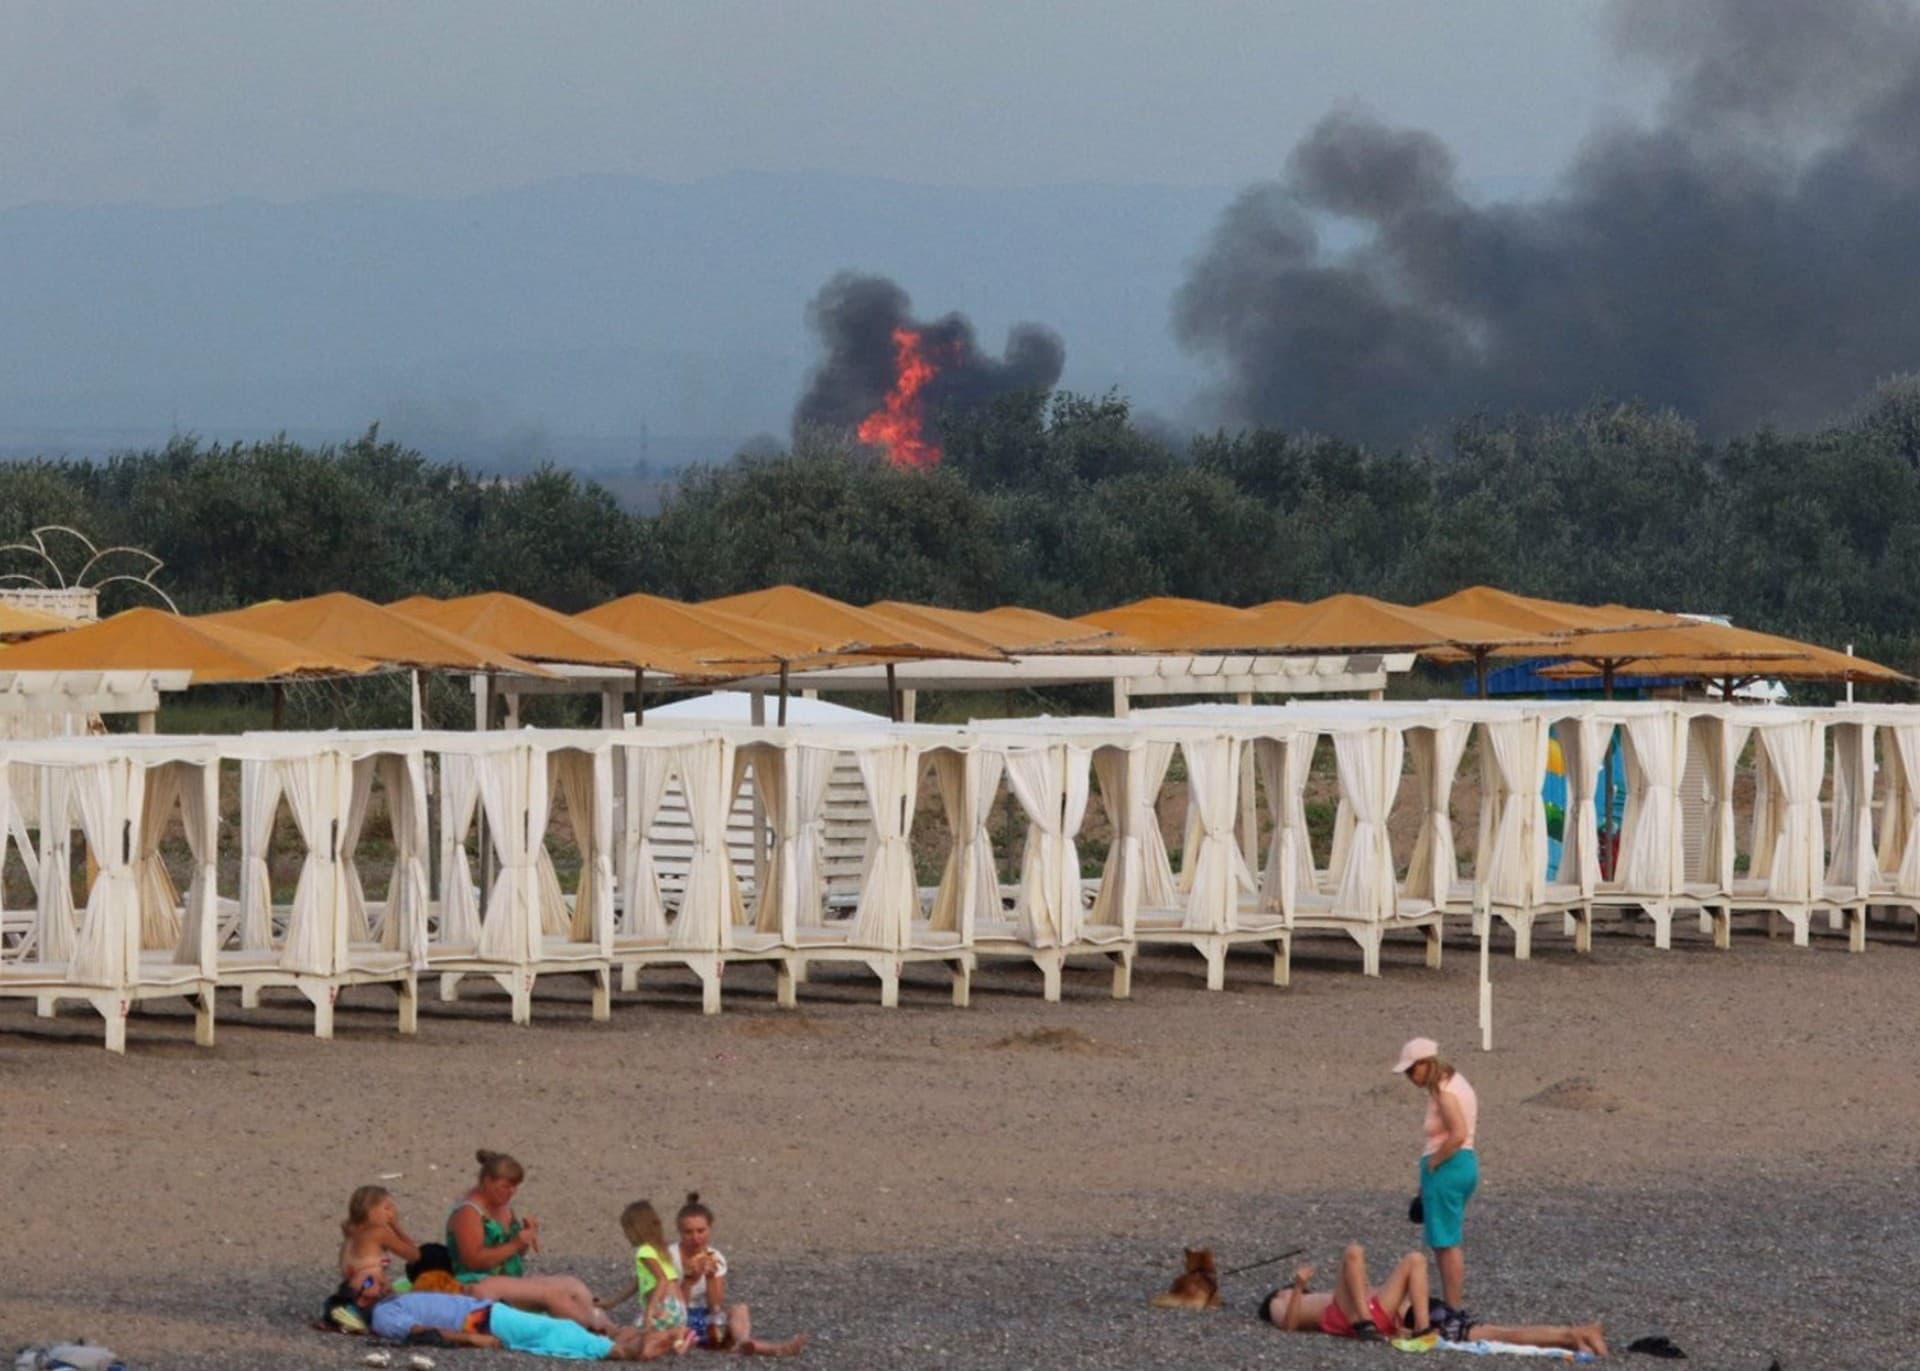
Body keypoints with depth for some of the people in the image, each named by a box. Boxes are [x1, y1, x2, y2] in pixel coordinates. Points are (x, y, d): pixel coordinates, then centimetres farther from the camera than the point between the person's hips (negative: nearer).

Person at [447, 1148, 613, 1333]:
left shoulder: (504, 1207, 16)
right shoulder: (468, 1212, -12)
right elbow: (474, 1260, -20)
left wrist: (528, 1233, 1)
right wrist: (515, 1244, -21)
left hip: (513, 1279, 10)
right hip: (479, 1285, -10)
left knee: (574, 1285, -10)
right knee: (550, 1293, -28)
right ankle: (597, 1326, -25)